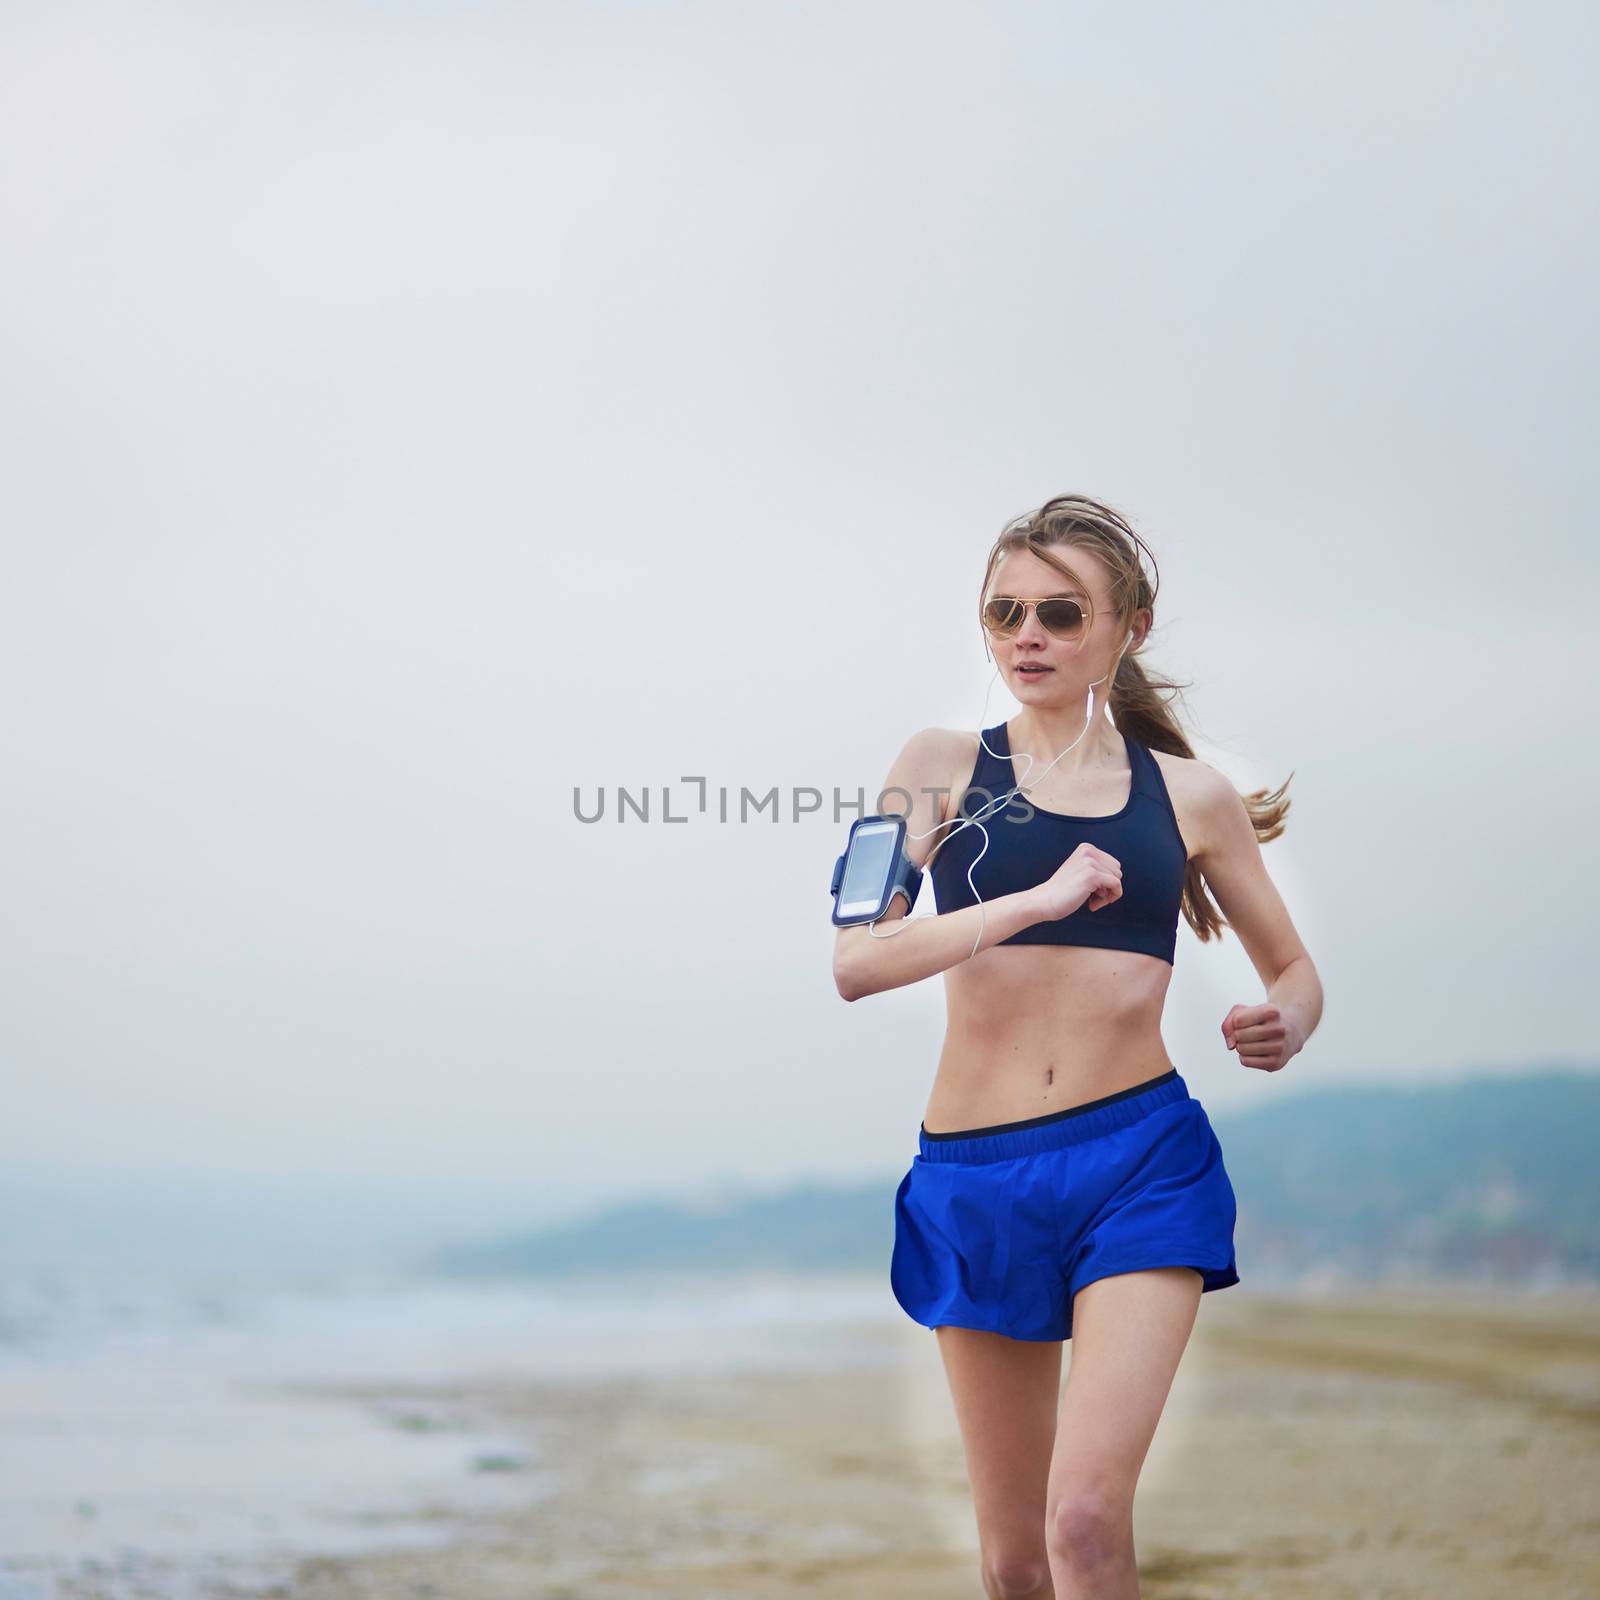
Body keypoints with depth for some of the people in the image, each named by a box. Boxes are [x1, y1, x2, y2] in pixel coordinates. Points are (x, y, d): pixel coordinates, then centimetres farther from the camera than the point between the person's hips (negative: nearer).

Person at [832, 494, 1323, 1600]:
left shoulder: (1189, 795, 7)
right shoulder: (944, 766, 4)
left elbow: (1294, 968, 18)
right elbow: (853, 961, -8)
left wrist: (1284, 1026, -5)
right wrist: (1039, 898, -16)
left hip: (1142, 1157, -1)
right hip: (974, 1173, 1)